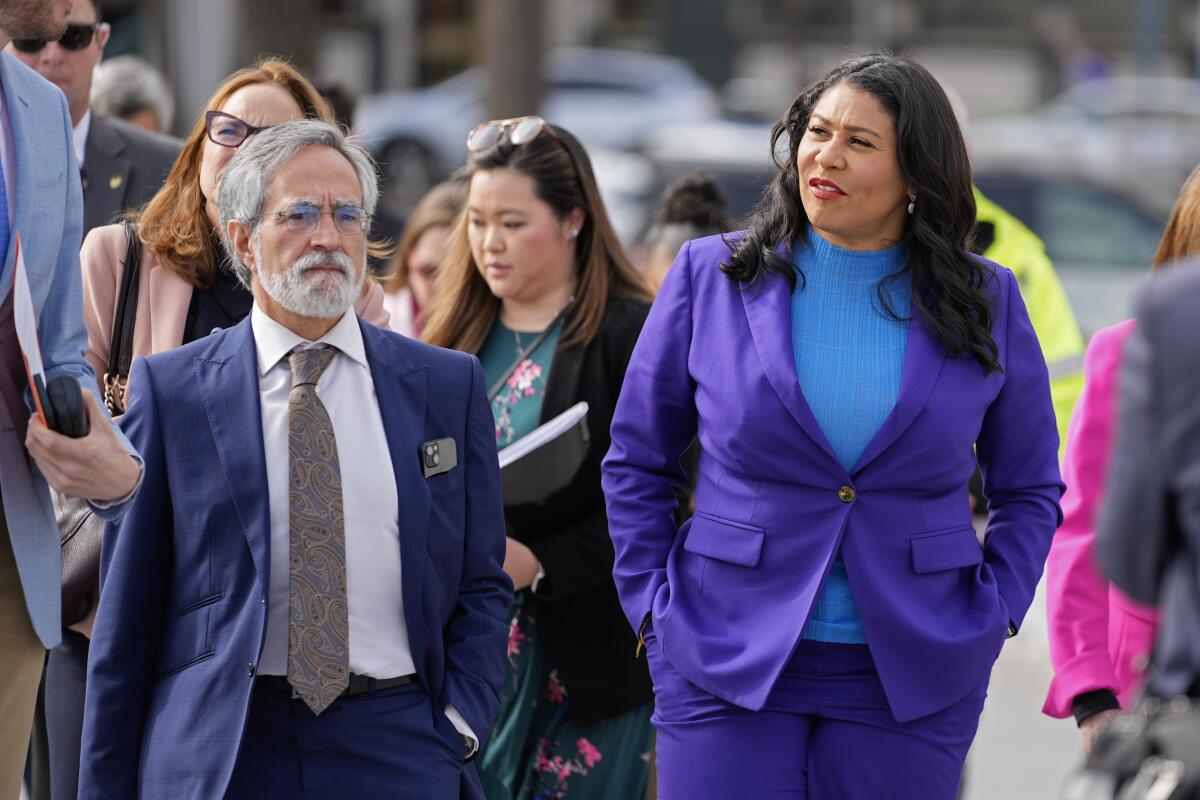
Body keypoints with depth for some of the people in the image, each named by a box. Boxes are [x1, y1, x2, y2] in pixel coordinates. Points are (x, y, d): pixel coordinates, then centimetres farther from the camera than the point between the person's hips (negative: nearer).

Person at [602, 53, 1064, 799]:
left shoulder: (985, 303, 3)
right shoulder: (711, 277, 1)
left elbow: (1030, 488, 13)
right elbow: (636, 463, 9)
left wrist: (991, 614, 0)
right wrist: (653, 606, 0)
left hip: (913, 678, 1)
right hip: (726, 662, -1)